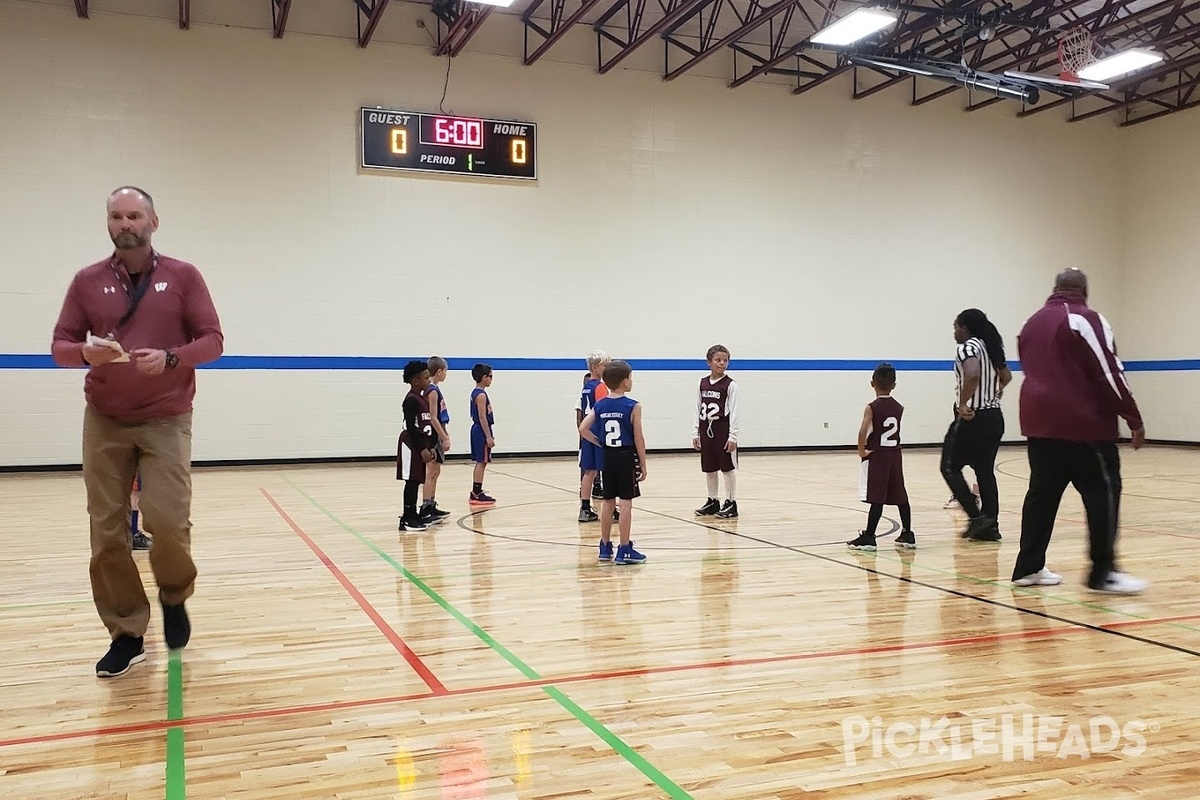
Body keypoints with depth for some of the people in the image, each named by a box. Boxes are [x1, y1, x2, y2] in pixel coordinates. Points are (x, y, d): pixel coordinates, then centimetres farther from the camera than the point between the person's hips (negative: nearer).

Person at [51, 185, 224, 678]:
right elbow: (60, 345, 6)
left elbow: (212, 340, -2)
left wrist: (170, 357, -20)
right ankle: (126, 634, 13)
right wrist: (85, 351, -17)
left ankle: (174, 597, 18)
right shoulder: (88, 281, 6)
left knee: (168, 520, -13)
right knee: (106, 532, 0)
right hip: (103, 422, 2)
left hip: (166, 420, -2)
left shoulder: (183, 276, 1)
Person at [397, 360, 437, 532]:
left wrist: (430, 446, 17)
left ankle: (413, 514, 20)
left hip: (421, 444, 9)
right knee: (412, 480, -7)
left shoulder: (421, 398, 14)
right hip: (412, 445, -9)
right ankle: (407, 519, -3)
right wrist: (422, 448, -21)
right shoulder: (411, 400, -15)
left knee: (417, 480, 12)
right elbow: (411, 427, -20)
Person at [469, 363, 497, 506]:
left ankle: (476, 493, 17)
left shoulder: (476, 392, 14)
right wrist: (488, 436, -21)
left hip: (477, 430, 10)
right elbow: (482, 417, -21)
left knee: (480, 463, 13)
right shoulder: (481, 395, -16)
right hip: (482, 431, -10)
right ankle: (477, 495, -7)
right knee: (481, 462, -7)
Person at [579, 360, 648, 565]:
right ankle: (624, 550, 1)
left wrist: (600, 443, 8)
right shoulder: (633, 406, -11)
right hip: (626, 456, -5)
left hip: (608, 456, 5)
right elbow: (638, 438, -10)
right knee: (626, 502, -2)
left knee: (607, 502, 12)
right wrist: (643, 464, -2)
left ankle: (605, 547, 19)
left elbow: (583, 429, -3)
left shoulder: (599, 405, 3)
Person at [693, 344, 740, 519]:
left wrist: (732, 436, -13)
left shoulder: (730, 385, -7)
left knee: (727, 467, 1)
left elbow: (734, 411, -9)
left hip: (723, 430, -5)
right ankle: (712, 501, 23)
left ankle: (731, 503, 9)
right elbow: (698, 409, 10)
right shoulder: (703, 383, 7)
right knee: (709, 468, 11)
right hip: (706, 430, 5)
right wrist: (695, 433, 6)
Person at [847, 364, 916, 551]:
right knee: (901, 496, 12)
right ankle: (907, 535, 18)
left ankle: (868, 537, -2)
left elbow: (863, 432, -24)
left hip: (876, 456, -5)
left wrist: (862, 451, -13)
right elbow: (895, 431, 12)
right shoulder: (899, 408, 6)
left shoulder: (872, 407, -11)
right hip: (895, 454, 5)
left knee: (876, 499, -5)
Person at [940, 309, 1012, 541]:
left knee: (950, 468, 3)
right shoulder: (990, 347, 13)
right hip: (994, 416, 9)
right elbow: (1006, 375, 29)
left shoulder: (968, 347, -13)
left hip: (972, 418, -8)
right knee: (985, 471, 12)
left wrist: (962, 404, -24)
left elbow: (973, 375, -32)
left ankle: (977, 517, -5)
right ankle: (990, 525, 12)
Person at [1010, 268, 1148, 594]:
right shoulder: (1085, 320, -8)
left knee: (1042, 493, 11)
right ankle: (1103, 572, -2)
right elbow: (1110, 373, -11)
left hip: (1038, 422, 8)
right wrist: (1135, 420, -7)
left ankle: (1029, 567, 12)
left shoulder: (1032, 323, 15)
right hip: (1082, 424, -7)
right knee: (1104, 493, -1)